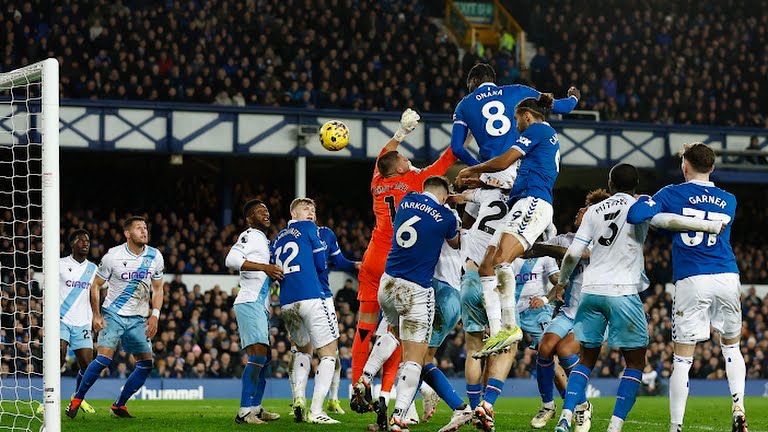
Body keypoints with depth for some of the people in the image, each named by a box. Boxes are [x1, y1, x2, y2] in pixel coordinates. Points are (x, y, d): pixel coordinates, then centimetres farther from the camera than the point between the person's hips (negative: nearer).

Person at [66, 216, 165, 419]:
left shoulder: (155, 257, 0)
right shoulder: (113, 256, -11)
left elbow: (157, 289, 10)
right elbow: (95, 286, -1)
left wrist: (155, 315, -4)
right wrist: (96, 316, -10)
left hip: (138, 319, 4)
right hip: (113, 314, -4)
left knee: (146, 363, -5)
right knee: (104, 358, -21)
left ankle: (119, 406, 9)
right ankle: (77, 400, -6)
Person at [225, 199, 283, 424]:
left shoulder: (265, 241, 24)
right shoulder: (250, 236, -5)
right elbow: (231, 260, -22)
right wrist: (264, 267, -26)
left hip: (261, 306, 10)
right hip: (249, 302, -10)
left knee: (264, 357, 15)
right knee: (258, 354, -19)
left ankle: (256, 408, 23)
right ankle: (244, 411, -24)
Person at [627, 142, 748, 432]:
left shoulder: (672, 194, 4)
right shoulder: (729, 201, 16)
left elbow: (635, 215, -8)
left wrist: (644, 200, 16)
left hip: (691, 281, -3)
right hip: (727, 278, 3)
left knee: (682, 359, 2)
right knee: (731, 346, 22)